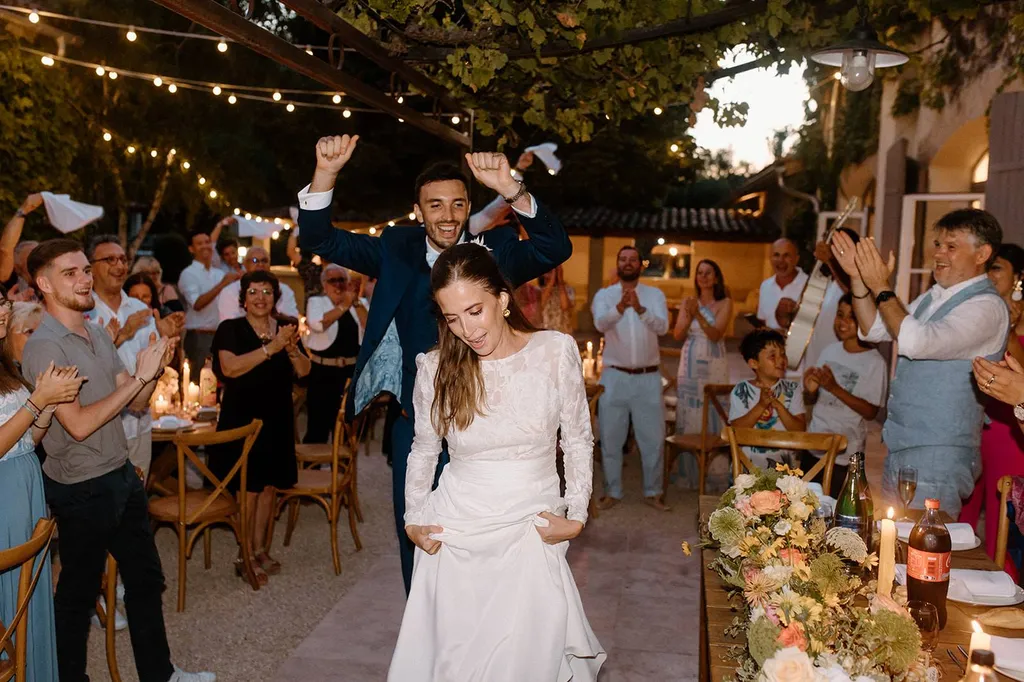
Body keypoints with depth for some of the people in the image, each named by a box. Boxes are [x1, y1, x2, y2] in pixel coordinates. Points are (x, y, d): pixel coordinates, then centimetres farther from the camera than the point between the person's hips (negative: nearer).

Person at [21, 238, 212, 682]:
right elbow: (79, 424, -24)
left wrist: (154, 369, -11)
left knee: (146, 579, 18)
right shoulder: (44, 346, -17)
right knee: (78, 594, 9)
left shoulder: (98, 334, 7)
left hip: (122, 476, 8)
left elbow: (136, 403, 8)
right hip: (82, 489, -8)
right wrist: (138, 376, -23)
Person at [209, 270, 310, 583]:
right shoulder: (230, 329, -4)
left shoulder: (284, 329, 10)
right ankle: (245, 557, 9)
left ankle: (260, 550, 23)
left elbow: (303, 371, 3)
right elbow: (229, 368, -21)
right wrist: (270, 348, -26)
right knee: (248, 489, -3)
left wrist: (292, 349, -18)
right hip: (241, 420, -5)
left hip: (277, 420, 5)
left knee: (270, 486, 10)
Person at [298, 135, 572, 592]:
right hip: (415, 422, 2)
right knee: (417, 538, 17)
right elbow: (319, 239, -5)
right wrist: (325, 174, -23)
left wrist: (511, 190, -37)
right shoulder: (397, 251, 0)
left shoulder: (494, 250, -5)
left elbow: (555, 249, -21)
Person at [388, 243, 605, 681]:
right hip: (454, 534, 1)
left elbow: (578, 440, 1)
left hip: (531, 533, -1)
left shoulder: (557, 352, -7)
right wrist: (413, 521, 7)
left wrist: (576, 518, -3)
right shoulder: (435, 367, -4)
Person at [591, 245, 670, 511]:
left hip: (648, 377, 1)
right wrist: (620, 307, -41)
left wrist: (640, 308, -34)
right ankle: (612, 492, 21)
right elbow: (601, 324, -20)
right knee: (611, 438, 7)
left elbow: (662, 327, -14)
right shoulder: (604, 295, 1)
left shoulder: (655, 295, 3)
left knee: (653, 438, 6)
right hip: (615, 376, 0)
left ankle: (652, 492, 21)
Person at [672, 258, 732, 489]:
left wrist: (698, 315, -23)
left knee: (711, 418, -2)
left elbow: (716, 334, -11)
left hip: (713, 366, -3)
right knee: (688, 418, 4)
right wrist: (689, 316, -14)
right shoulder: (688, 301, 9)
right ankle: (690, 474, 14)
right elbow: (678, 335, 2)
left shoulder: (724, 303, 0)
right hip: (689, 365, 3)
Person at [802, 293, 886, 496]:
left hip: (844, 455, -5)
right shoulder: (829, 351, 4)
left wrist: (834, 388, -22)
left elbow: (870, 412, -14)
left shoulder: (875, 362, -11)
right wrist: (810, 390, -12)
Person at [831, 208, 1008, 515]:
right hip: (900, 446, 8)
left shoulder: (986, 306, -15)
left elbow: (916, 342, -28)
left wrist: (881, 287, -18)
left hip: (937, 457, -8)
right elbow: (874, 329, 15)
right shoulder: (934, 296, 12)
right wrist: (858, 278, 2)